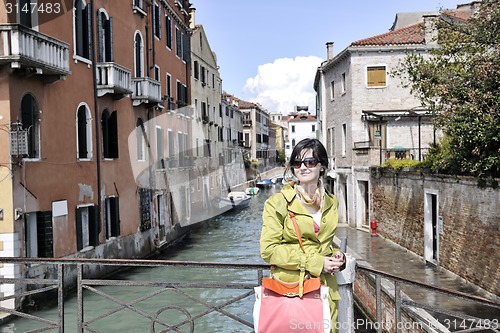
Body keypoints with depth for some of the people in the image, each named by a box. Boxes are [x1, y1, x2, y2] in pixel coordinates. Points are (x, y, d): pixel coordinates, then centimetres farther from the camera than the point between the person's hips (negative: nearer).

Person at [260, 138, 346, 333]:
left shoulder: (331, 202, 9)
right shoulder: (278, 202, -8)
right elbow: (268, 249, -13)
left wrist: (336, 257, 0)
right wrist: (314, 262, -16)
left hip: (325, 287, 5)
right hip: (290, 287, -4)